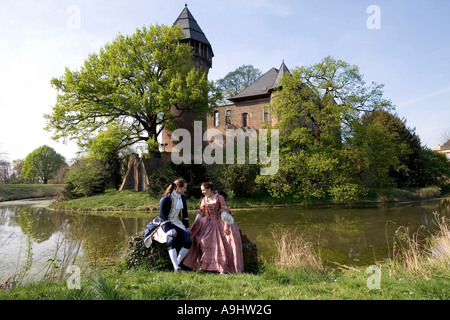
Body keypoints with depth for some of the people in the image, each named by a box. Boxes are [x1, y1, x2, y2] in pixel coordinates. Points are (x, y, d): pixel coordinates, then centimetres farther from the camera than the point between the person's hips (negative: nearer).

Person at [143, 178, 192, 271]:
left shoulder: (182, 197, 6)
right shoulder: (166, 198, -15)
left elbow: (184, 213, 16)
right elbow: (162, 216, -17)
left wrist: (187, 227, 10)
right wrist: (170, 230, -24)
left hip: (177, 223, 7)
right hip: (165, 224, -6)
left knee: (188, 242, -11)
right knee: (172, 240, -31)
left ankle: (177, 263, -1)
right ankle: (176, 268, -31)